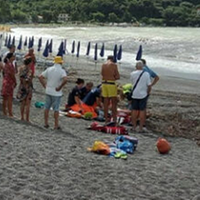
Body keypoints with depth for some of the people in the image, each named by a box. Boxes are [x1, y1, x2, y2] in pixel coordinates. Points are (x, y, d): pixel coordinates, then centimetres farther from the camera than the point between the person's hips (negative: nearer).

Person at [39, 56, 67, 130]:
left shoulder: (49, 69, 2)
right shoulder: (62, 71, -13)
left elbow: (40, 77, 1)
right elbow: (65, 80, -30)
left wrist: (45, 85, 5)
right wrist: (60, 87, -18)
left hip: (48, 91, 4)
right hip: (56, 93, -4)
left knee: (47, 107, 14)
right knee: (56, 109, 4)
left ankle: (46, 123, 20)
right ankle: (56, 125, 9)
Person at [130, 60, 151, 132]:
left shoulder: (132, 74, -6)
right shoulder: (146, 74, -9)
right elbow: (149, 85, -6)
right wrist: (148, 92, 8)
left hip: (134, 94, 1)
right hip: (143, 94, -1)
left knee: (134, 110, 10)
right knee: (142, 111, 4)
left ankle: (134, 127, 15)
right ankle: (141, 128, 5)